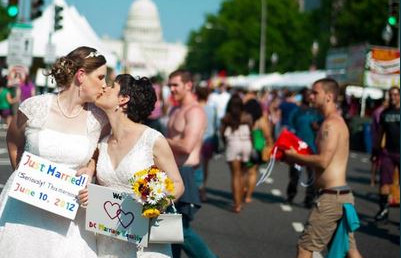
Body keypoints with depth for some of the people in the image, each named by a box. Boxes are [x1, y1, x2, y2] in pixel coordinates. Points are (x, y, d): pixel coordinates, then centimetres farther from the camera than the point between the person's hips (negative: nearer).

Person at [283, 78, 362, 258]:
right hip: (343, 195, 10)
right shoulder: (338, 121, 19)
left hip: (331, 196, -10)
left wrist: (295, 156, -9)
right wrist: (297, 159, 10)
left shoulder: (331, 124, -14)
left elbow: (323, 161, -23)